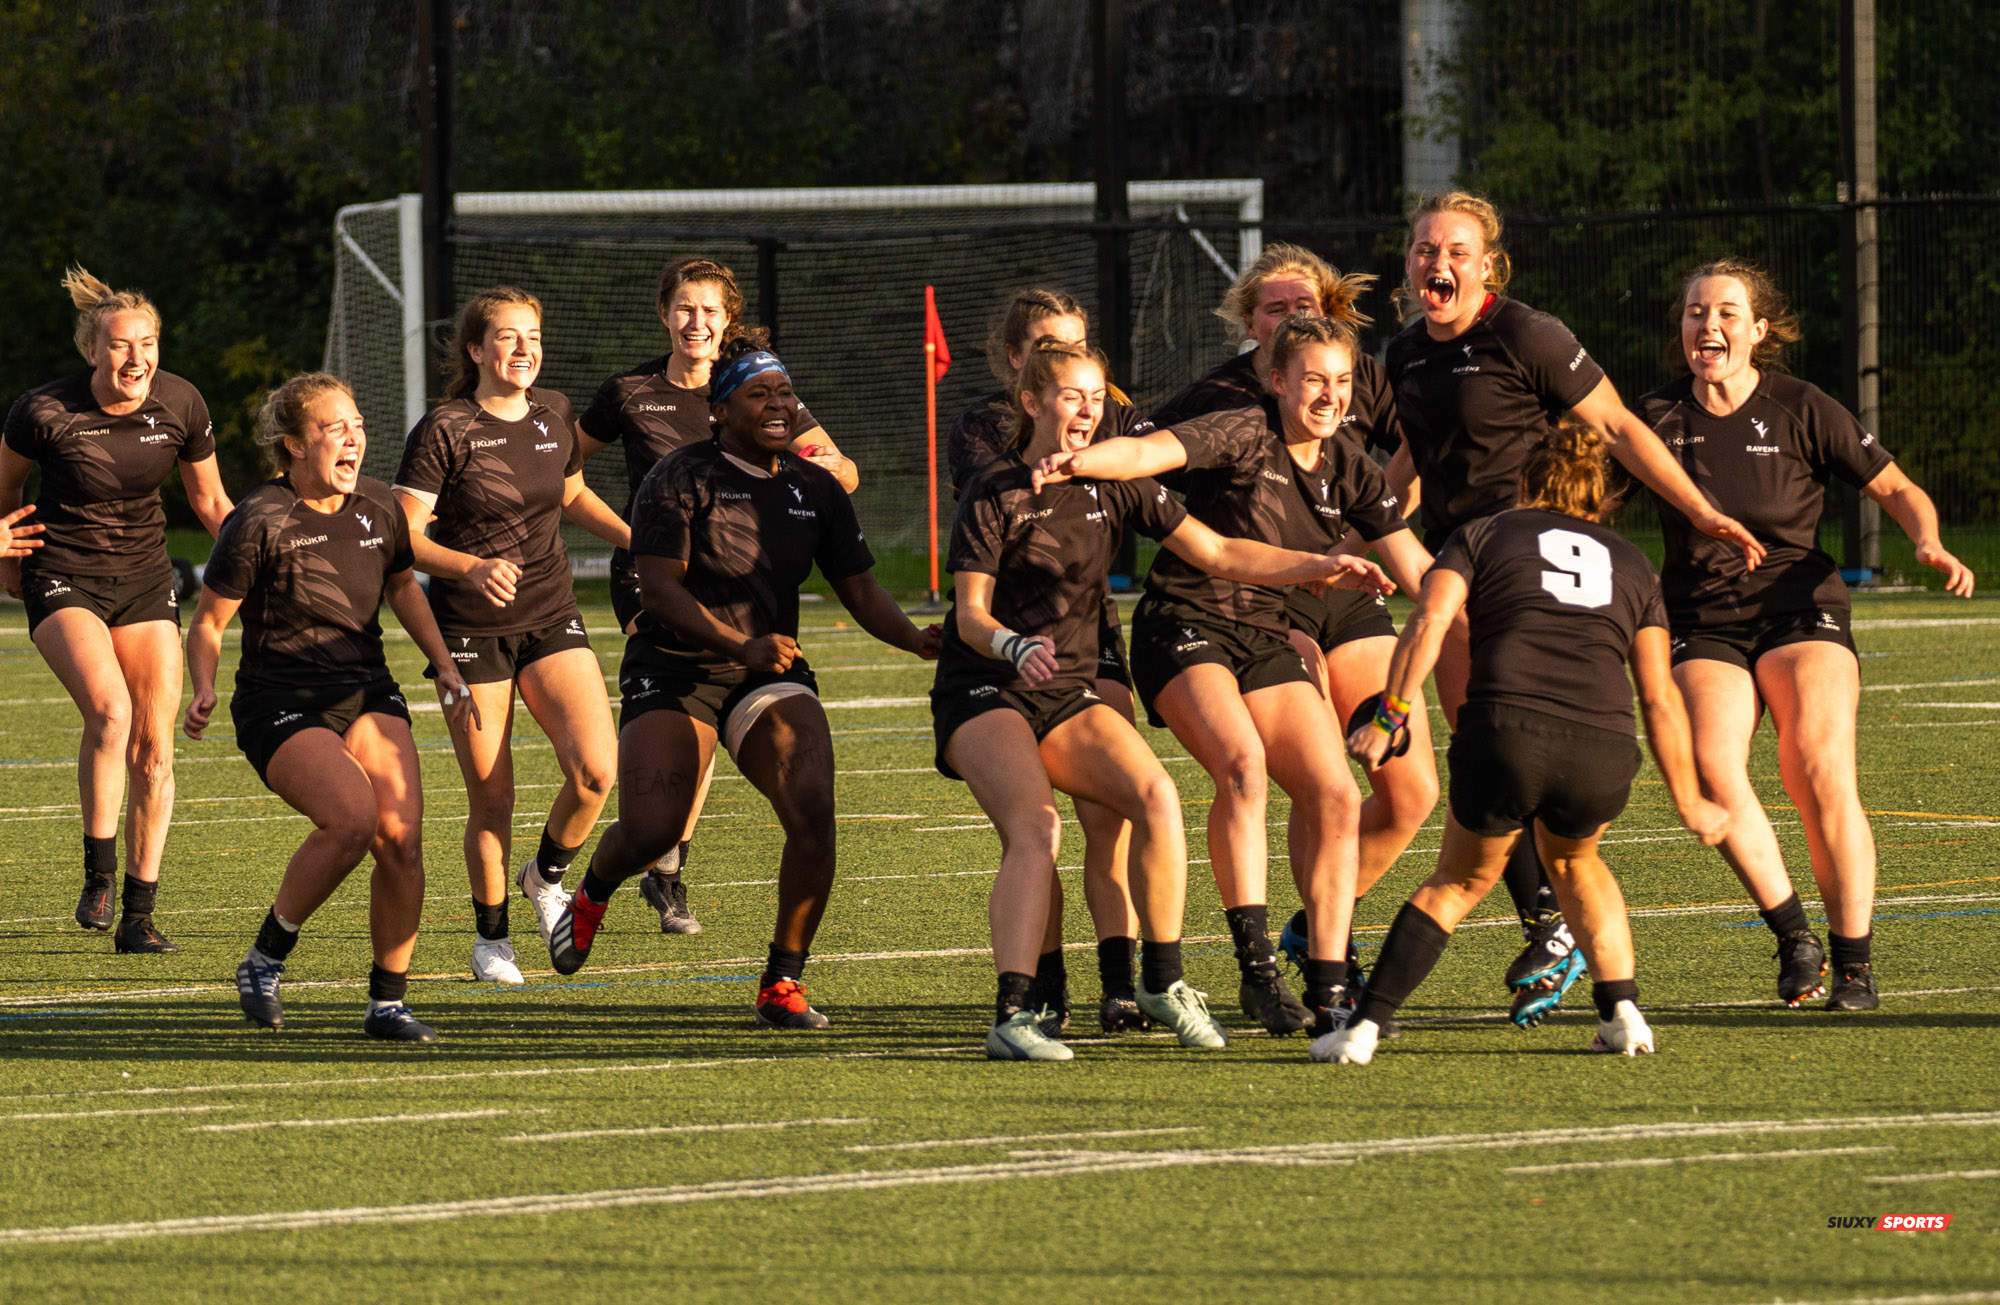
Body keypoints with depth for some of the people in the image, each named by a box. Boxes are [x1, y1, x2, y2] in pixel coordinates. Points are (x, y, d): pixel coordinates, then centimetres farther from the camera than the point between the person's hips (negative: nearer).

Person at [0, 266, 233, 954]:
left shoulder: (181, 406, -8)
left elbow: (211, 503, 8)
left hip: (145, 580, 4)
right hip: (63, 581, -4)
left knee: (153, 751, -4)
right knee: (110, 709, -29)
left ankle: (138, 916, 7)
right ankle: (98, 871, -11)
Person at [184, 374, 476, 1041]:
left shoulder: (376, 506, 6)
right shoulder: (258, 522, -10)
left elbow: (402, 586, 25)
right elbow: (208, 621, -3)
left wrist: (445, 667, 16)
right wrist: (204, 691, -20)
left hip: (367, 695, 5)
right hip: (281, 705, -5)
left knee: (402, 834, -16)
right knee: (353, 817, -29)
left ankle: (388, 1003, -1)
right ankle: (264, 960, -8)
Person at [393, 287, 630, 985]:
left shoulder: (553, 414, 5)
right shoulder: (444, 430, -11)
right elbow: (403, 535, -16)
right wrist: (472, 567, -32)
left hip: (551, 620, 4)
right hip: (471, 632, -4)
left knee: (597, 770, -14)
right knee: (491, 801, -3)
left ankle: (546, 875, 15)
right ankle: (491, 937, 19)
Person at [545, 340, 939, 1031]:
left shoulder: (816, 489, 7)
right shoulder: (682, 478, -9)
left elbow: (861, 592, 11)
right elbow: (659, 586, -17)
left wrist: (917, 639, -9)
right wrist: (741, 645, -29)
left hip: (772, 677, 4)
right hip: (673, 671, -4)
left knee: (813, 813, -20)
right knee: (650, 831, -15)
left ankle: (783, 983, -7)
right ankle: (592, 892, 25)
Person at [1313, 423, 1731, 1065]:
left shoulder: (1482, 536, 21)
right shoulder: (1630, 562, 26)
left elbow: (1429, 622, 2)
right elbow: (1660, 697, 23)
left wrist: (1390, 716, -1)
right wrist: (1689, 803, 28)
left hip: (1504, 733, -2)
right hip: (1603, 757, 2)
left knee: (1461, 880, 21)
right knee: (1574, 862, 32)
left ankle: (1364, 1026, 11)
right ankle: (1621, 1012, 18)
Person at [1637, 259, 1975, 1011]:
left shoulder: (1801, 412, 1)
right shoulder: (1658, 419, 6)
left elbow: (1895, 489, 6)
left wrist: (1929, 546, -13)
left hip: (1798, 609, -2)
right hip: (1702, 624, 2)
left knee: (1819, 771, -21)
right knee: (1710, 766, -25)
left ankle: (1853, 963, -10)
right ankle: (1794, 940, -13)